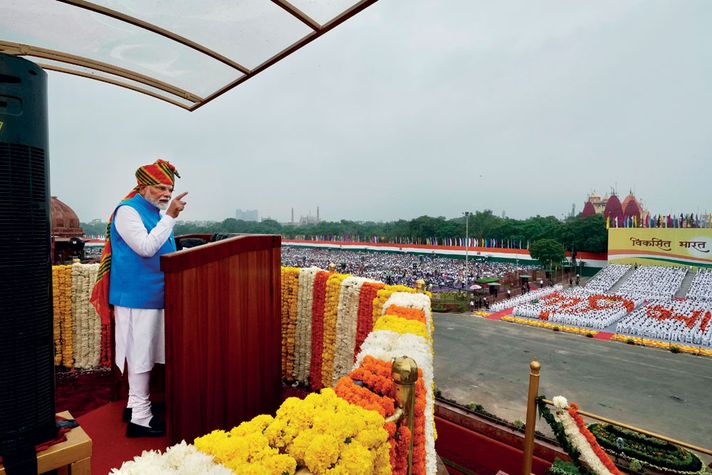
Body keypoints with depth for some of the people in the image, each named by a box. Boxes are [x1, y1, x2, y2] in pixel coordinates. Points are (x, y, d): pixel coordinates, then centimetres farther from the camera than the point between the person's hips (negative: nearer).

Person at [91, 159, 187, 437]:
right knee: (140, 354, -2)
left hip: (154, 295, 9)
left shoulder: (157, 213, 14)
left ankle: (135, 403, 31)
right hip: (137, 296, -8)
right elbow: (146, 247, -23)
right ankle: (140, 417, 9)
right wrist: (170, 216, -22)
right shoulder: (128, 211, -12)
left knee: (144, 354, 17)